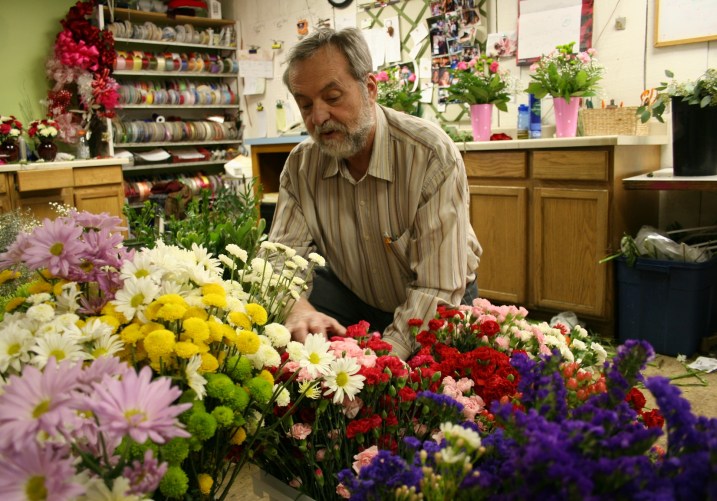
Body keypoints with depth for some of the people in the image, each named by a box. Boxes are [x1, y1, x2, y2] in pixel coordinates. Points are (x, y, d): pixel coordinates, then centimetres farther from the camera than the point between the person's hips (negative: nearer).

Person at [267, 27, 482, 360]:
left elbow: (438, 288, -29)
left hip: (437, 308, -2)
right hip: (352, 294, 3)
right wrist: (296, 307, -38)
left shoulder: (433, 156, -27)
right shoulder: (301, 164, -10)